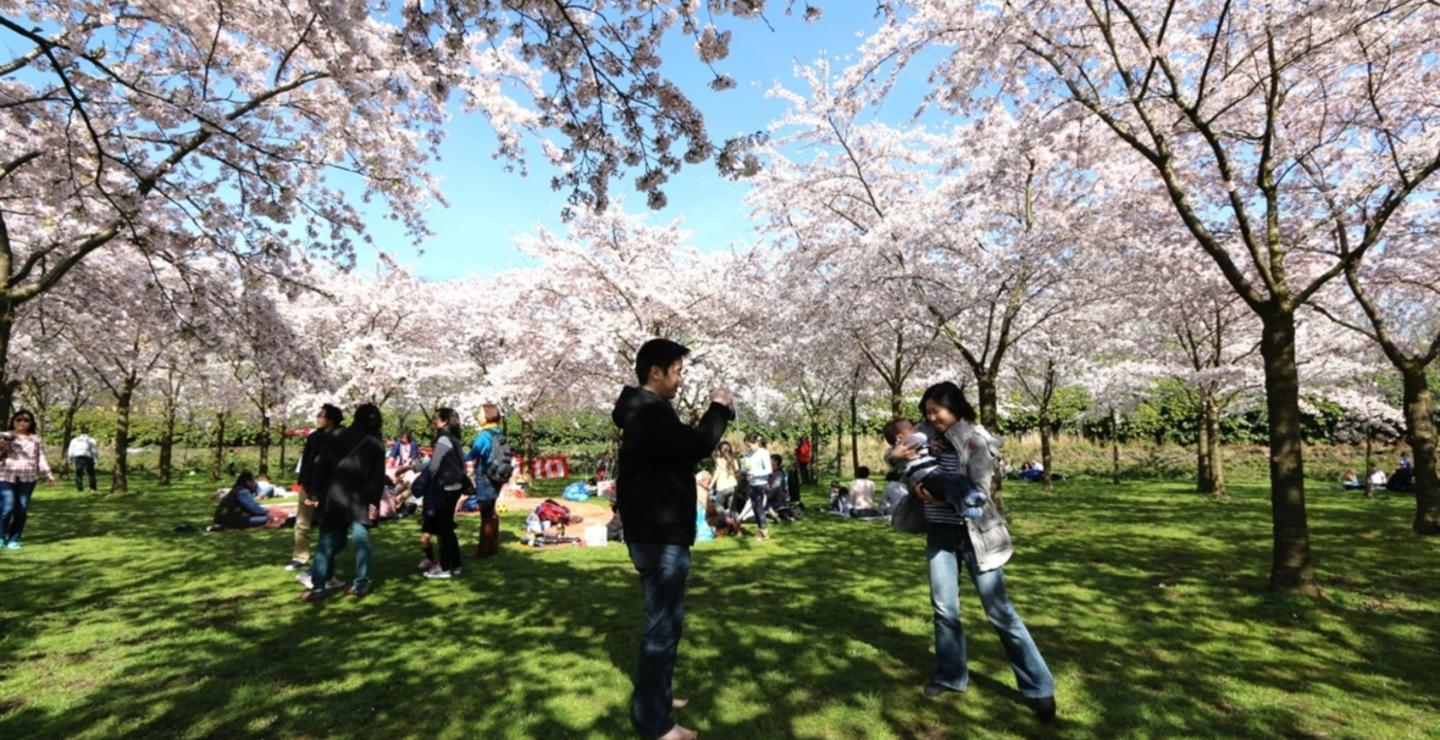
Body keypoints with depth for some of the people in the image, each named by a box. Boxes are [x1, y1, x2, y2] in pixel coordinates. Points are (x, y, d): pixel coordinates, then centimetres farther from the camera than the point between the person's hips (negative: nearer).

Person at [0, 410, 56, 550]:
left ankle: (14, 539, 11)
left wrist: (47, 475, 5)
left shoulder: (36, 439, 13)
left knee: (22, 510, 1)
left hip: (28, 478, 2)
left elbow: (41, 458, 13)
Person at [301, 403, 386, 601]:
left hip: (333, 496, 1)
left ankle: (318, 586, 5)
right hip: (360, 500, -1)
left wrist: (318, 492, 7)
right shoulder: (376, 444, 0)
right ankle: (361, 583, 6)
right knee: (361, 541, 6)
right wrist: (374, 502, -3)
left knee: (327, 542, 8)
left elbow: (321, 466, 2)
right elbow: (378, 477, -4)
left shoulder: (336, 437, 3)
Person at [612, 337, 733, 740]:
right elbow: (696, 445, -32)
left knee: (665, 618, 22)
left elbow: (682, 449, 20)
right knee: (664, 623, -1)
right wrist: (718, 408, -16)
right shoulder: (649, 413, -21)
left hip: (658, 531, 11)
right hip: (659, 535, -11)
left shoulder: (647, 411, 14)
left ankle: (655, 696, 36)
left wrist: (715, 416, 10)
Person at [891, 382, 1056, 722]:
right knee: (944, 608, 8)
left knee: (999, 611, 1)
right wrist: (898, 455, -9)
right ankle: (950, 676, 26)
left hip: (974, 533, -4)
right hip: (940, 533, 4)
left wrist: (943, 498, -27)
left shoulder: (977, 440, -11)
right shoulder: (929, 436, 1)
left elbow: (979, 491, -16)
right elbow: (894, 454, 14)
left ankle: (1038, 687, 15)